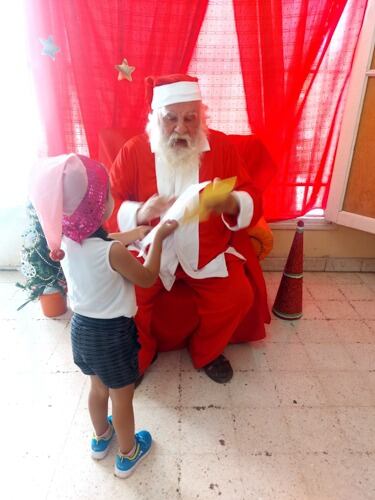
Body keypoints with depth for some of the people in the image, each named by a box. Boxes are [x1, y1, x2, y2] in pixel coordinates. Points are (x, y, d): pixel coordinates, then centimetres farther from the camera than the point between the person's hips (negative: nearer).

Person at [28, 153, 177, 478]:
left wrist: (137, 233, 10)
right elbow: (147, 278, -13)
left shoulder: (67, 239, -9)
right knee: (122, 398, 18)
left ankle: (101, 438, 55)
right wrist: (158, 239, -7)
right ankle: (128, 455, 42)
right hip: (112, 332, -7)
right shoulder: (112, 251, -30)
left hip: (82, 326, 7)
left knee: (98, 388, 30)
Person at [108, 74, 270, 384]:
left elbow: (252, 198, -2)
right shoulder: (133, 151, -3)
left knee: (239, 295, -17)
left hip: (209, 250, 1)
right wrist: (141, 212, -29)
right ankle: (138, 356, 15)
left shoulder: (221, 146, -1)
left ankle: (206, 351, 16)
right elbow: (110, 206, -6)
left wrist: (231, 204, -27)